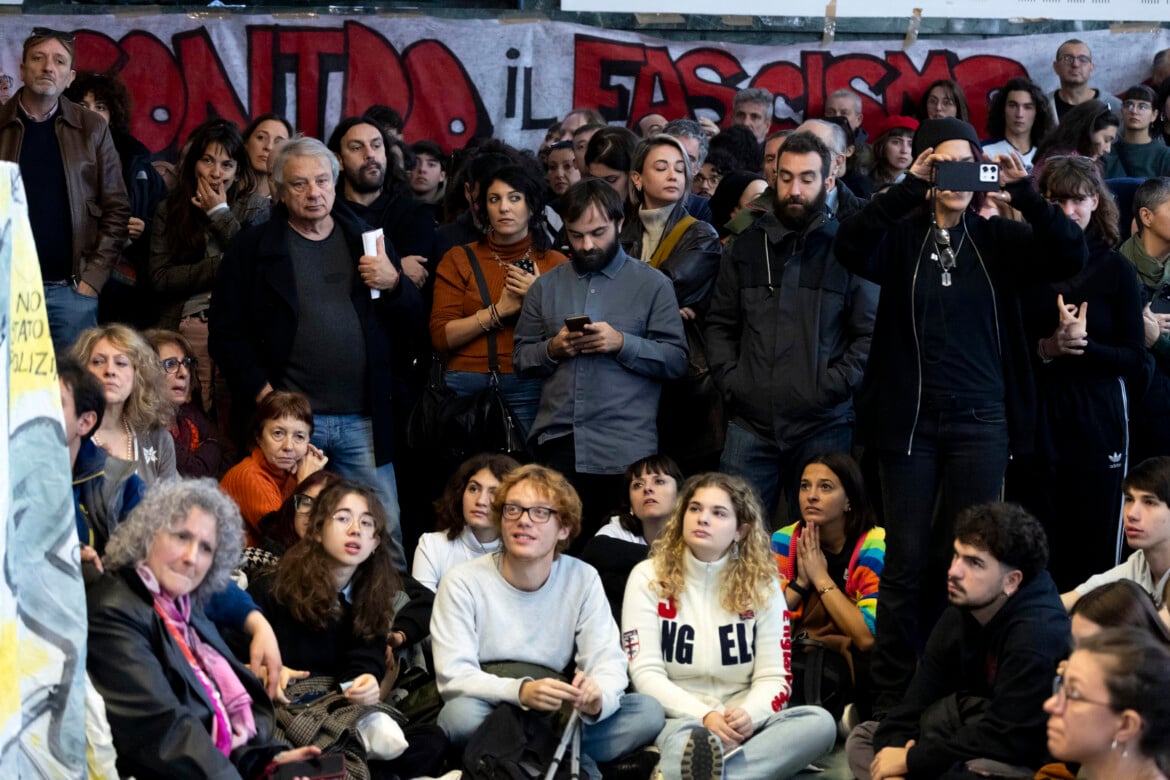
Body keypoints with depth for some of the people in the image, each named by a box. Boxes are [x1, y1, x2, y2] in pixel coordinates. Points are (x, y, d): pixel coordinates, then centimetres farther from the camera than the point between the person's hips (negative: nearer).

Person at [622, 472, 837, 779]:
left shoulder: (761, 584, 7)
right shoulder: (648, 578, 2)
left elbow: (773, 677, 2)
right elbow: (646, 674, -6)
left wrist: (749, 716, -22)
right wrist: (705, 716, -23)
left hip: (740, 727, 3)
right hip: (677, 719, -3)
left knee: (820, 722, -28)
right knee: (684, 736, -38)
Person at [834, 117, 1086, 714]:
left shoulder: (998, 241, 7)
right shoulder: (901, 238, 2)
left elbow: (1070, 255, -7)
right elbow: (851, 246, -18)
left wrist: (1023, 193, -18)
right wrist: (909, 187, -25)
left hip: (980, 421, 1)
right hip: (910, 419, -1)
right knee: (907, 563, 2)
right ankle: (891, 698, 9)